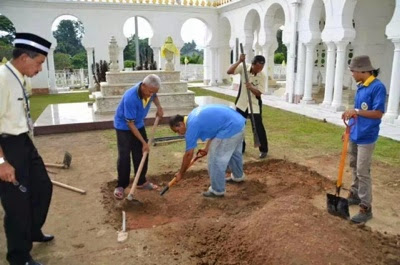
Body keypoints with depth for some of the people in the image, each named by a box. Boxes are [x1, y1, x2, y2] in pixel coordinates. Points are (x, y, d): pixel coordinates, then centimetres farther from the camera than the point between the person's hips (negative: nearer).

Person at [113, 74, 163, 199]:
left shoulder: (149, 90, -18)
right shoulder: (130, 98, -37)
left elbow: (154, 96, 11)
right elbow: (130, 124, -29)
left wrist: (159, 107, -10)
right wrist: (144, 142, -26)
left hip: (139, 124, 7)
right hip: (124, 126, -6)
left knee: (142, 155, 8)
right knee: (124, 157, -8)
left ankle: (141, 182, 22)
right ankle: (121, 185, 5)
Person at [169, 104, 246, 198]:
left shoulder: (192, 126, -11)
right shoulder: (194, 115, 14)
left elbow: (189, 154, -6)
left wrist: (180, 173, 6)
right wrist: (207, 148, 21)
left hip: (230, 129, -10)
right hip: (239, 122, 10)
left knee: (216, 160, 3)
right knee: (235, 153, 31)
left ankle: (217, 190, 17)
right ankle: (238, 176, 53)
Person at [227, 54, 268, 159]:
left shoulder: (262, 76, -14)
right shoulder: (243, 67, -11)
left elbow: (259, 93, -16)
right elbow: (229, 71, -23)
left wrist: (251, 88, -35)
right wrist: (239, 61, -30)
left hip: (254, 105, -2)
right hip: (241, 103, 2)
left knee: (258, 128, -2)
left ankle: (263, 150, 13)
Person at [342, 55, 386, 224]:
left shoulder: (378, 87, -17)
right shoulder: (360, 87, 8)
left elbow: (378, 113, -21)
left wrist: (356, 111, -27)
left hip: (366, 138, -8)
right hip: (354, 135, 9)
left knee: (363, 172, -4)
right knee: (354, 167, 19)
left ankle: (366, 208, 5)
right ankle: (355, 195, 36)